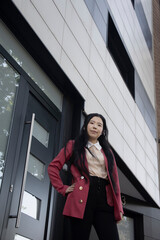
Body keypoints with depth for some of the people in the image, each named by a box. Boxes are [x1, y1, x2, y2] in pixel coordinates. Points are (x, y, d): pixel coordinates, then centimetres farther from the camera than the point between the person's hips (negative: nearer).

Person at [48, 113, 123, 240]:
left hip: (105, 200, 3)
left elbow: (114, 179, 17)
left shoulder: (107, 151, 24)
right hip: (82, 199, -3)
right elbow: (53, 166, 10)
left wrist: (119, 207, 7)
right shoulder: (74, 145, 14)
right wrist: (63, 189, 1)